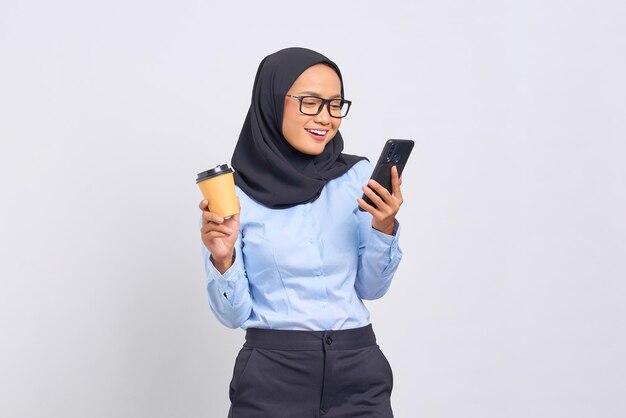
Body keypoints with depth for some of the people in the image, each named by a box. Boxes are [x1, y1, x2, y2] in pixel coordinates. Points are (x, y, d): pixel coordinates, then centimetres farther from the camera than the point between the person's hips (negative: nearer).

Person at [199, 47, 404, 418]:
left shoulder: (358, 176, 0)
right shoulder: (234, 193, -4)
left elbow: (372, 288, 4)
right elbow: (234, 314, -3)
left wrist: (384, 227, -11)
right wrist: (222, 259, -20)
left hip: (358, 371, 2)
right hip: (273, 372, -2)